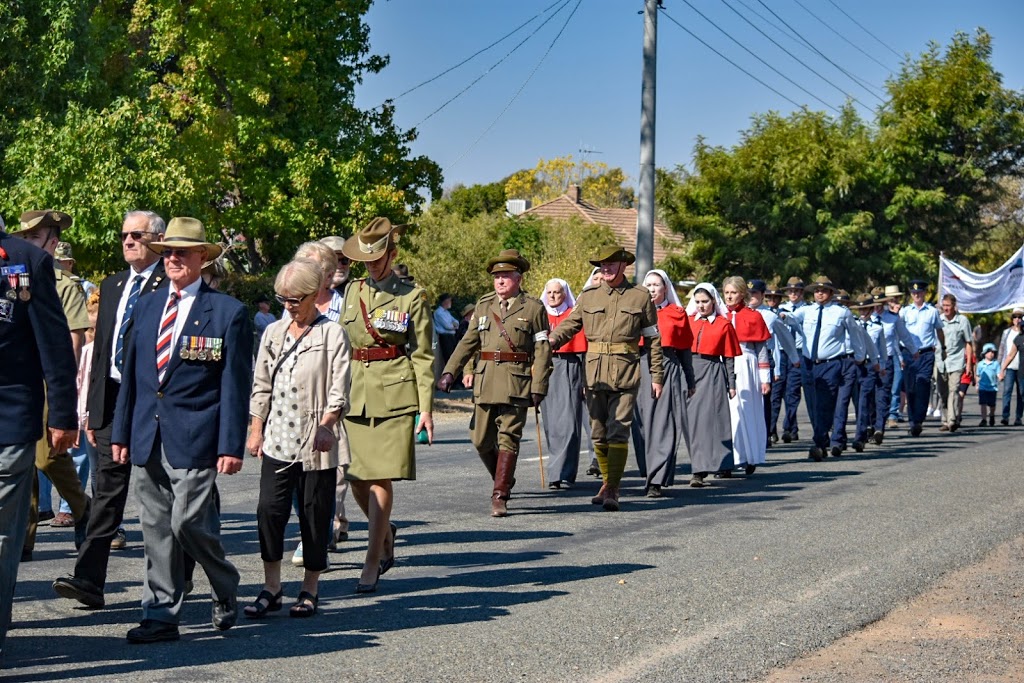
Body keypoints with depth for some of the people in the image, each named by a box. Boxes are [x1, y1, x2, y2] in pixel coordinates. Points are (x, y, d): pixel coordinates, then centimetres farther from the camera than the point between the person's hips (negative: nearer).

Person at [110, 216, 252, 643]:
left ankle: (226, 592, 16)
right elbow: (130, 375, 17)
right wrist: (121, 432, 12)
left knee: (189, 522, -10)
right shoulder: (146, 308, 14)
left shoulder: (228, 312, -2)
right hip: (148, 437, 5)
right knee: (156, 528, 7)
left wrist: (231, 445, -10)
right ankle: (160, 615, 14)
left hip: (193, 437, -5)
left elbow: (235, 385, -5)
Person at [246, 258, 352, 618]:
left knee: (315, 514, 3)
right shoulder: (273, 333, 12)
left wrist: (325, 426, -19)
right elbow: (261, 386, 15)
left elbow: (339, 390, -7)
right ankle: (271, 587, 6)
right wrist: (256, 430, 9)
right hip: (277, 440, 4)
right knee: (269, 509, -5)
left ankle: (310, 590, 14)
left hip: (317, 443, -3)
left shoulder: (332, 334, -2)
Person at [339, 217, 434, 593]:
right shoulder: (353, 291, 13)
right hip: (356, 393, 5)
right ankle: (386, 534, 33)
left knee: (381, 478, -6)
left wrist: (426, 408, -6)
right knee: (357, 479, 5)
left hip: (395, 395, -4)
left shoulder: (412, 296, 0)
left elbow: (423, 356, -1)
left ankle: (371, 567, 1)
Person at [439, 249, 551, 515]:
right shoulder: (484, 305, 13)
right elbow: (469, 341, 15)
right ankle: (504, 480, 29)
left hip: (516, 383, -4)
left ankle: (500, 496, -4)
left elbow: (542, 350, -1)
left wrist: (539, 388, -7)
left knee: (508, 439, -7)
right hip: (485, 382, 4)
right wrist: (450, 371, 4)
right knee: (481, 440, 6)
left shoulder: (534, 308, 2)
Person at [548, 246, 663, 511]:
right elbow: (569, 325, 9)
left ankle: (612, 490, -8)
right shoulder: (588, 296, 11)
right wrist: (549, 343, -10)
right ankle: (607, 483, 24)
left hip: (626, 372, -3)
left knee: (618, 432, -9)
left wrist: (657, 376, 5)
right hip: (594, 372, 3)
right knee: (598, 433, 8)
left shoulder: (641, 297, 6)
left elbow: (653, 338, 8)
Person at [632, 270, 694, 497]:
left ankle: (657, 481, -12)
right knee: (642, 424, 2)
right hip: (641, 369, 2)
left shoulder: (678, 313, 9)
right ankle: (651, 475, 17)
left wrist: (690, 381, 11)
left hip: (668, 369, -2)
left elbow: (685, 349, 12)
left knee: (663, 425, -9)